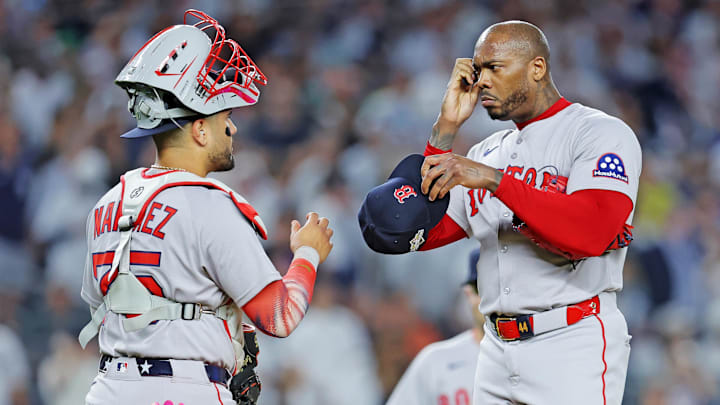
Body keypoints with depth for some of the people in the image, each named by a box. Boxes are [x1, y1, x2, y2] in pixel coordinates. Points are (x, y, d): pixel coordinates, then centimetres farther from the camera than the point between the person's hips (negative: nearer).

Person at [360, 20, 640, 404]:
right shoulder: (488, 153, 18)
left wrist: (495, 179, -25)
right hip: (498, 350, 7)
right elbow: (425, 235, 7)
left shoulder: (602, 133, -5)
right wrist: (446, 128, 5)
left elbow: (591, 235, -22)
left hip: (573, 346, -7)